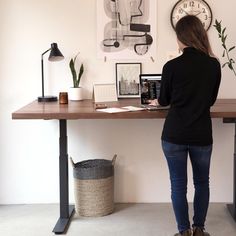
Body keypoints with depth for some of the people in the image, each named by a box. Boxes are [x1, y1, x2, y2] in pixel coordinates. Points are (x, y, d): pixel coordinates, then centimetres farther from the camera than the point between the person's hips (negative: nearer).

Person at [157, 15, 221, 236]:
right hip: (202, 135, 3)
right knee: (202, 182, 18)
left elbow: (164, 100, 4)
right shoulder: (214, 65, -3)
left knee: (178, 184, 8)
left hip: (174, 134, -2)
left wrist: (157, 101, 28)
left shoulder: (172, 66, -10)